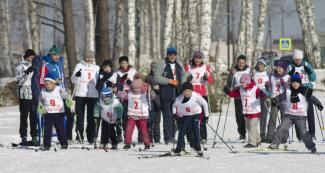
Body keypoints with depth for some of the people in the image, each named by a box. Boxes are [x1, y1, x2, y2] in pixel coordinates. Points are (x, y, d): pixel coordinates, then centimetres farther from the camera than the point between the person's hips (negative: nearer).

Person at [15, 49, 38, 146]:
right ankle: (24, 137, -1)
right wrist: (26, 72, -24)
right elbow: (19, 79, -12)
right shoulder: (21, 67, 0)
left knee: (34, 117, 4)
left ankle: (34, 137, 6)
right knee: (24, 116, -3)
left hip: (34, 95, 5)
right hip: (24, 95, -5)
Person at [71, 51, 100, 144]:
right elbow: (73, 80, 0)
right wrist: (76, 75, -20)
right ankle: (79, 135, 2)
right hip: (80, 94, -2)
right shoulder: (79, 66, 7)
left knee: (91, 116, 1)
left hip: (93, 95, 2)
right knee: (80, 115, -1)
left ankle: (91, 136, 4)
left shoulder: (96, 68, 14)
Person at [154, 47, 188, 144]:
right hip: (166, 94, -6)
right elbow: (157, 77, -12)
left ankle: (172, 136, 17)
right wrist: (170, 81, -15)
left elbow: (184, 75, 27)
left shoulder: (179, 65, 14)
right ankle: (167, 137, -8)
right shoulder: (162, 64, -4)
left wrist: (181, 82, 7)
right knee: (167, 116, -9)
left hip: (177, 93, 6)